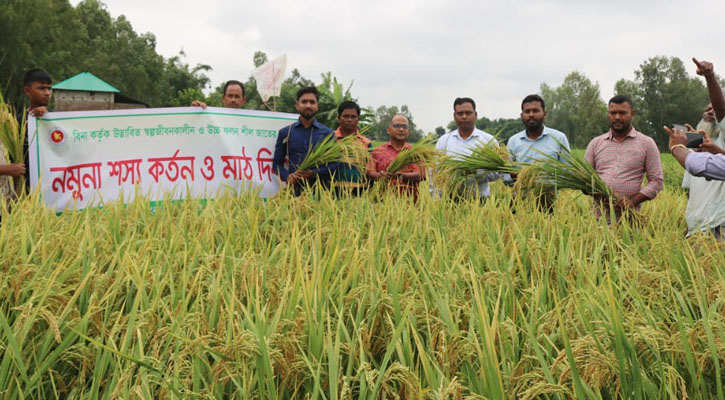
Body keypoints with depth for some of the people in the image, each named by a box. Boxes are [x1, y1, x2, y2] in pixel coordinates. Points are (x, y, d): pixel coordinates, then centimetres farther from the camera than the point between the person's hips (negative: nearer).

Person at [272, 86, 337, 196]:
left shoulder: (327, 133, 11)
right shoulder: (285, 132, 13)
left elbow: (335, 164, 5)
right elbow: (277, 163, 13)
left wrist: (314, 173, -12)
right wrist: (287, 177, -8)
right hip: (294, 188, 0)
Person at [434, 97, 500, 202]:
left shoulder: (489, 140, 7)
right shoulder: (443, 141, 12)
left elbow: (497, 171, 1)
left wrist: (477, 174, -16)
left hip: (479, 200, -1)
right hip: (451, 200, 1)